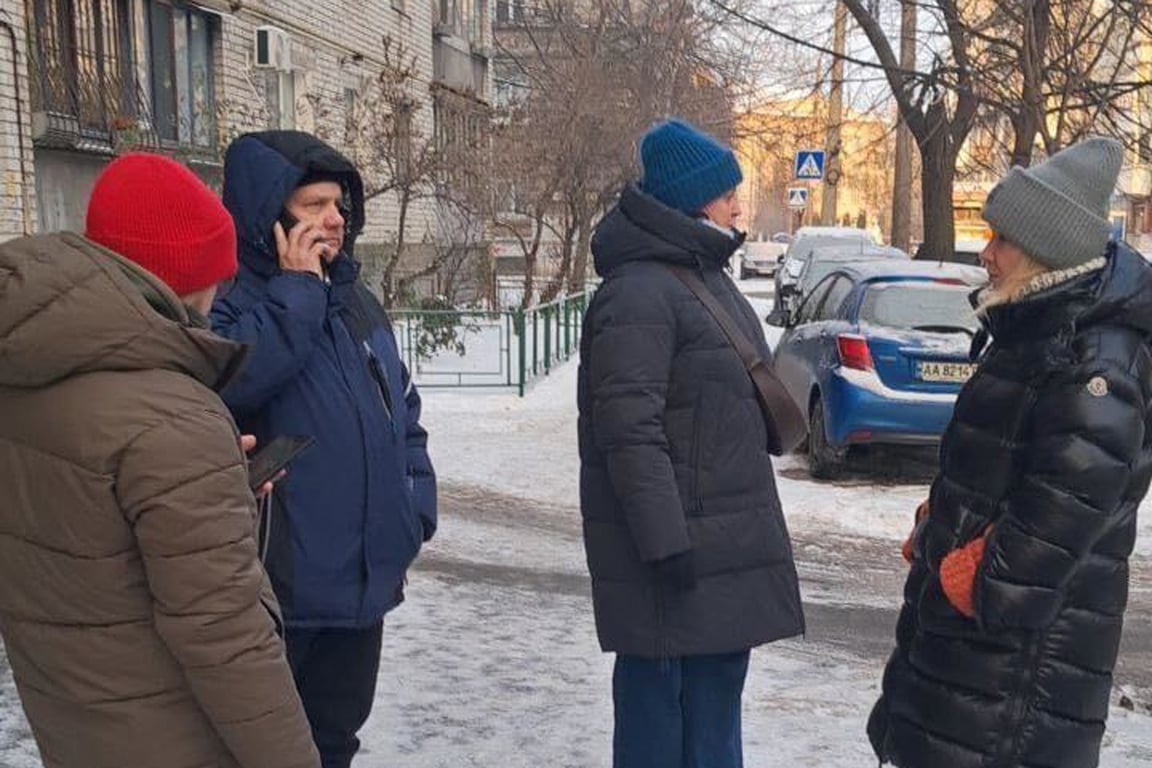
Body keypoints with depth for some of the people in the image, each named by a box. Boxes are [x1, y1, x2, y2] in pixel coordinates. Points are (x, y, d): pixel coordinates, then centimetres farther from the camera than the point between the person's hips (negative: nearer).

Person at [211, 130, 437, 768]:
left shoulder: (355, 299, 12)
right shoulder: (222, 297, -10)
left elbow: (403, 409, 19)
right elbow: (230, 376, -33)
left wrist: (418, 502, 7)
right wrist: (296, 292, -21)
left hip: (366, 579, 7)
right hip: (273, 584, -6)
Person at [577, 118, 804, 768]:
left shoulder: (706, 276, 15)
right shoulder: (638, 293, -18)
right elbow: (629, 432, -24)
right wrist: (667, 542, -25)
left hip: (728, 542, 10)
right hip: (674, 547, -10)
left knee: (717, 690, 19)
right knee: (659, 697, 2)